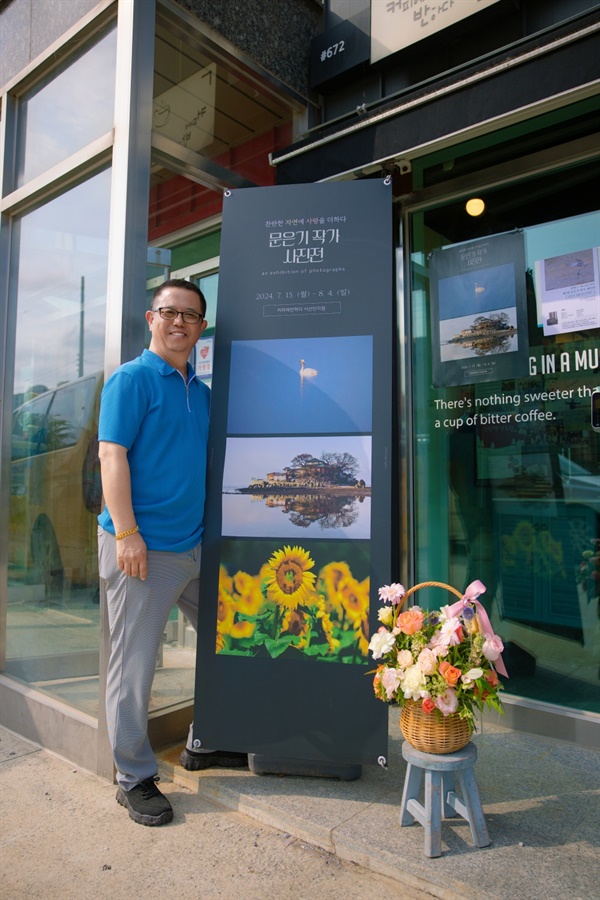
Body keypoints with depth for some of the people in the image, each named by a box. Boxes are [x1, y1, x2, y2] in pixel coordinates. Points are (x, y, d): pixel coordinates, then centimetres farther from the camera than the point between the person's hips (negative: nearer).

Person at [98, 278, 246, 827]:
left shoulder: (202, 392, 14)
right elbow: (112, 456, -13)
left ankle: (204, 745, 34)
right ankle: (134, 778, 22)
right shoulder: (132, 379, -6)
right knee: (133, 666, 4)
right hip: (143, 549, -8)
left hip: (196, 545, 8)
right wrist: (126, 533, -19)